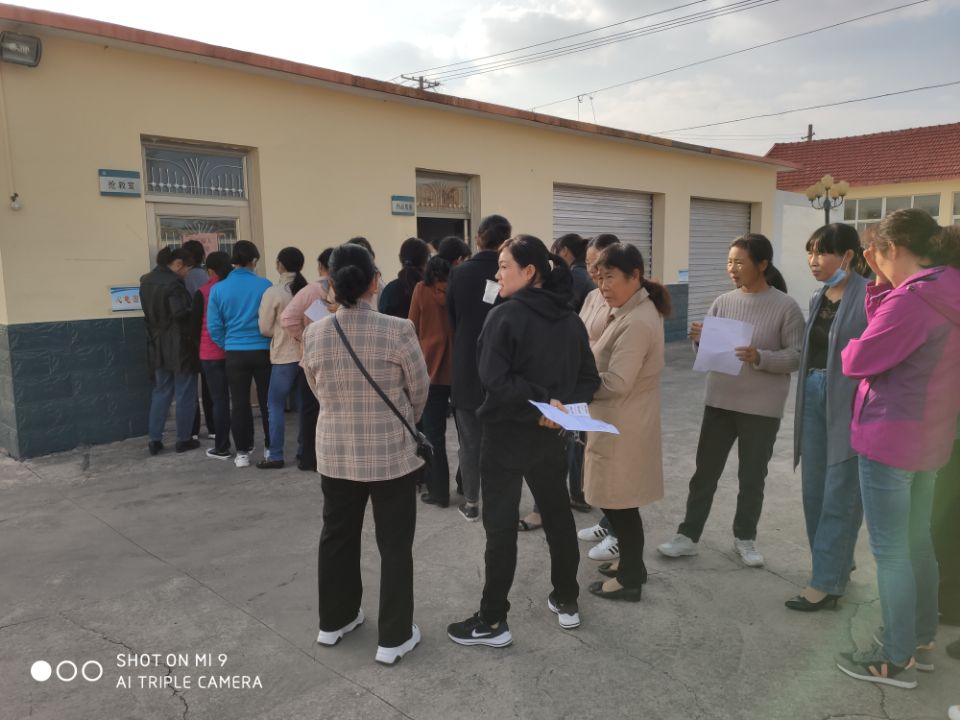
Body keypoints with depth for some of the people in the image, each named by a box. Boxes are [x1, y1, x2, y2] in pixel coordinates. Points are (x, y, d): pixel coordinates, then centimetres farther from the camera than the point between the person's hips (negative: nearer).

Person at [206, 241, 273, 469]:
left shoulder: (218, 288, -3)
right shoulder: (265, 285, -8)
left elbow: (213, 326, -1)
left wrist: (227, 345, 14)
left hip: (235, 354, 1)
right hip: (263, 351, -1)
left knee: (239, 404, 10)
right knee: (267, 402, 11)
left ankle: (242, 453, 14)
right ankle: (271, 448, 18)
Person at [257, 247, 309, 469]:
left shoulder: (273, 292, -10)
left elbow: (265, 329, -3)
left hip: (284, 355, -4)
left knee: (275, 405, 5)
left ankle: (275, 456, 6)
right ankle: (305, 449, 19)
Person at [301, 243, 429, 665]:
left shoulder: (313, 335, -7)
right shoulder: (398, 331, -17)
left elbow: (318, 391, 6)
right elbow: (420, 389, -5)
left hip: (335, 452, 4)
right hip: (392, 453, -3)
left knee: (337, 536, 21)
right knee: (395, 545, 10)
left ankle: (334, 621, 37)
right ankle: (394, 637, 19)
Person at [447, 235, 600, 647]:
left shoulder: (505, 316, -15)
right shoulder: (571, 319, 4)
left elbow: (495, 380, -24)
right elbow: (589, 378, 4)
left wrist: (541, 400, -17)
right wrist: (561, 406, -8)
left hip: (507, 436, -6)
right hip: (549, 435, 6)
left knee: (501, 526, 3)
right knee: (559, 516, 19)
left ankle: (493, 621, 14)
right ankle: (566, 602, 33)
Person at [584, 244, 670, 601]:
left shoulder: (636, 322, -23)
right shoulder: (634, 310, 11)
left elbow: (616, 383, -25)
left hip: (623, 426, -10)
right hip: (619, 422, 10)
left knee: (619, 502, 3)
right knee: (618, 500, 20)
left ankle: (630, 579, 18)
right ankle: (630, 563, 36)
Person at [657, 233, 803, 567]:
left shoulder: (786, 307, -9)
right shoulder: (723, 302, 2)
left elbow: (797, 356, -11)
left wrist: (759, 357, -25)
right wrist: (699, 339, -15)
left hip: (762, 408, -3)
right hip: (719, 402, 3)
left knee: (752, 477, 12)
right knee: (705, 471, 9)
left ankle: (745, 538, 31)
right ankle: (688, 535, 21)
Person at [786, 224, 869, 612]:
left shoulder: (869, 297, -13)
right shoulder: (818, 298, 11)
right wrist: (807, 395, 16)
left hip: (849, 404, -8)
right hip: (813, 396, 8)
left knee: (839, 497, 2)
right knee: (814, 490, 15)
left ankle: (826, 583, 12)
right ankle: (837, 562, 33)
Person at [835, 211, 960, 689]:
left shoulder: (910, 299, -22)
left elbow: (858, 361, -17)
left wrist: (850, 347, 5)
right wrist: (882, 283, 3)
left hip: (890, 438, -9)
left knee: (890, 552, 3)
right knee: (917, 543, 20)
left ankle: (896, 659, 15)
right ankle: (921, 640, 35)